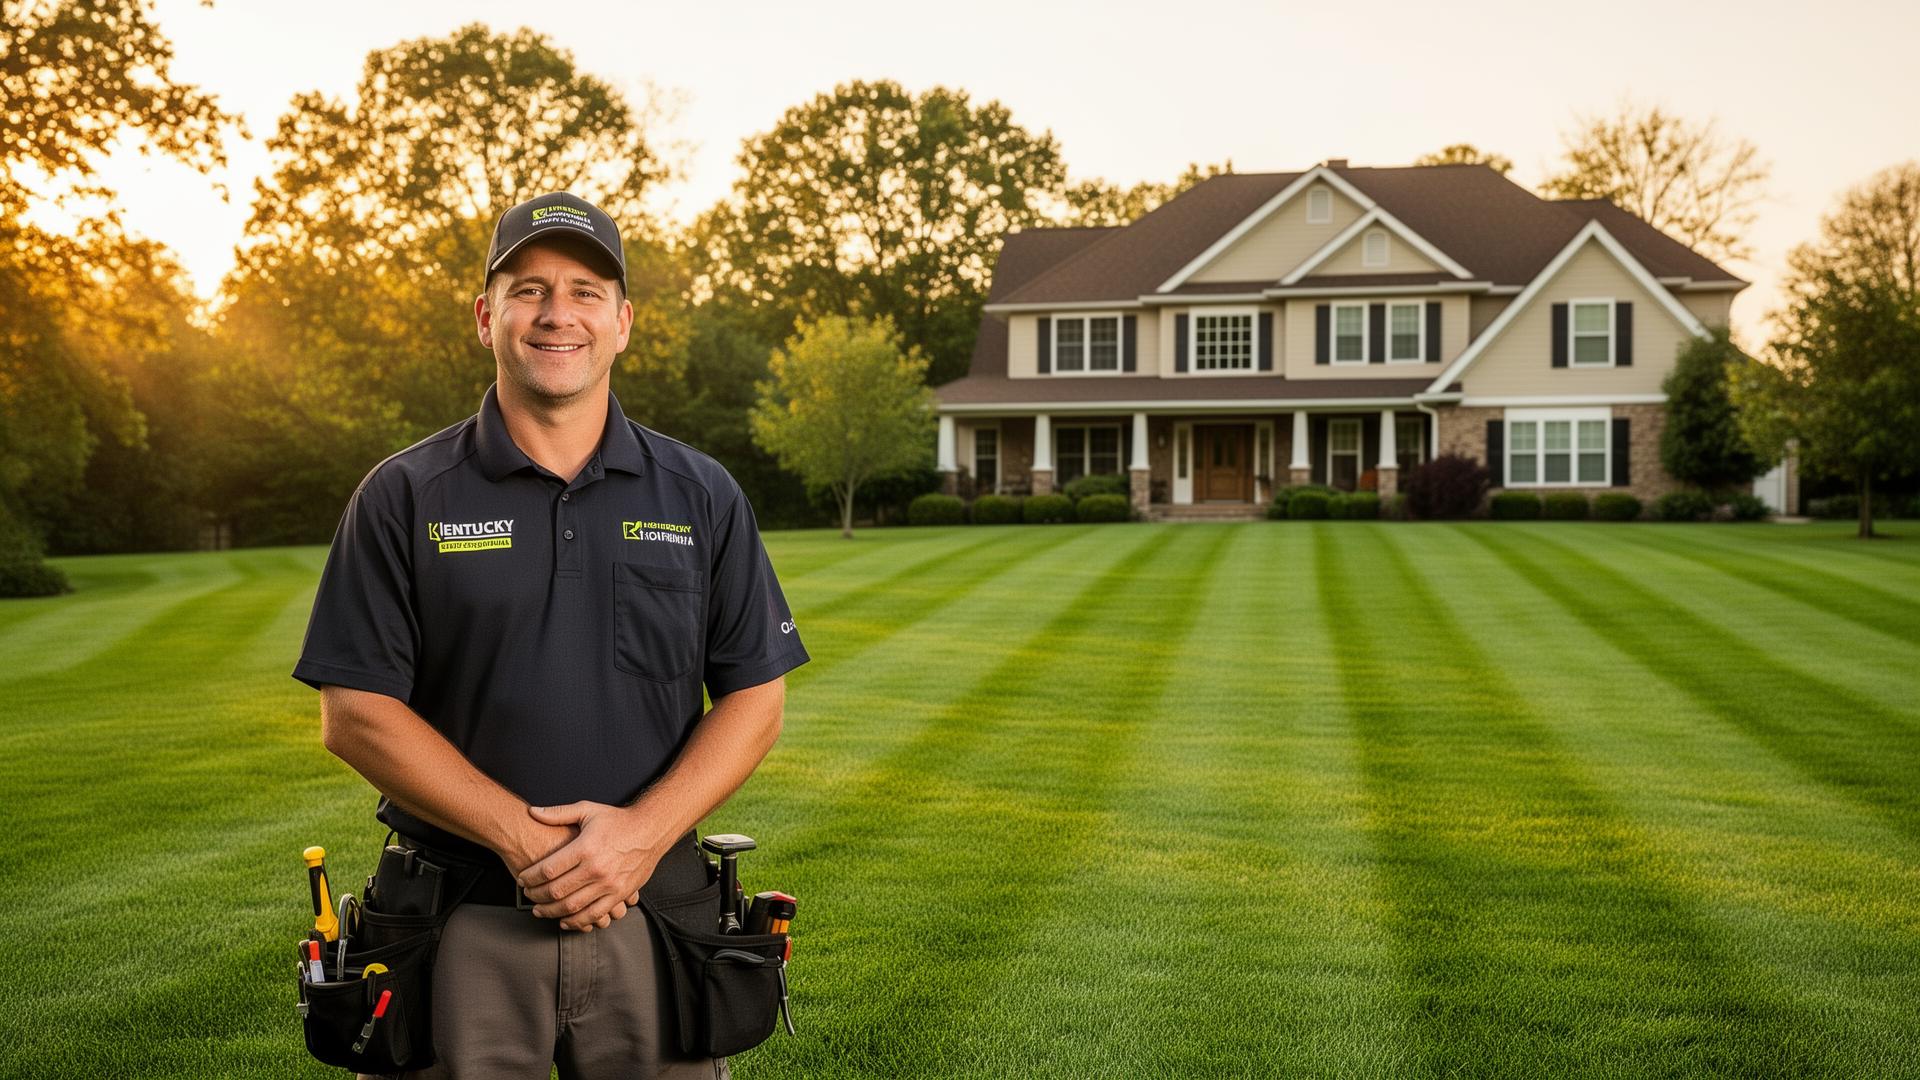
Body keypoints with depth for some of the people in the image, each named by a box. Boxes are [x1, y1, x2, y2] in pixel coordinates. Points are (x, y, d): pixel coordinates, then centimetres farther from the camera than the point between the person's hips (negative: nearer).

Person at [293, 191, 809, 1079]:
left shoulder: (702, 497, 5)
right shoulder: (405, 498, 0)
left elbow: (754, 696, 3)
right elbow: (355, 712, -4)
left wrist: (644, 831, -13)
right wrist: (522, 836, -14)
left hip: (655, 916, 1)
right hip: (463, 929, -1)